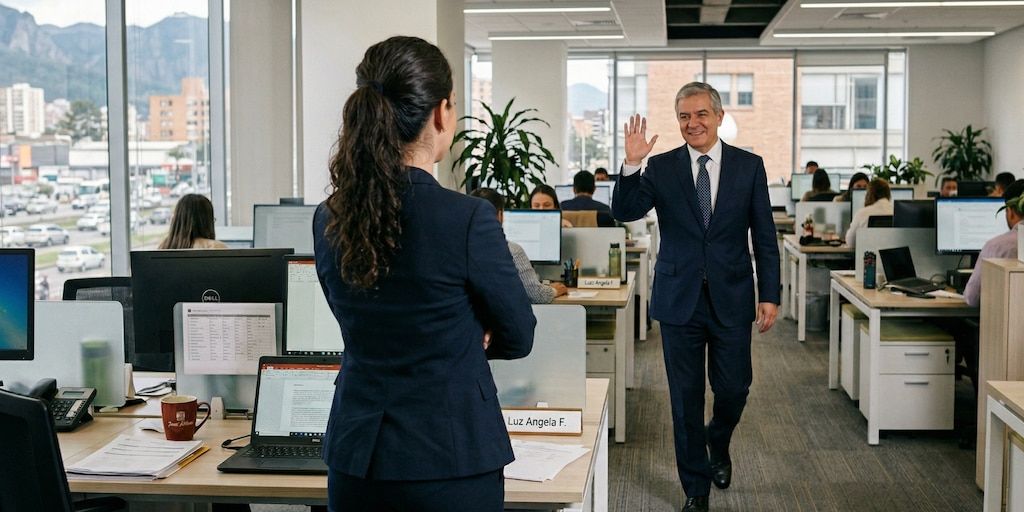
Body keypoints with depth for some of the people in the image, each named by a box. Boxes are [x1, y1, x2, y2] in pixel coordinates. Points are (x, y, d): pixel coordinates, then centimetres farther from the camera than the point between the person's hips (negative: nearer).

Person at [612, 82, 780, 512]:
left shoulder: (749, 166, 2)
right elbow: (625, 213, -10)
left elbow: (764, 236, 3)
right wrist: (631, 165, -24)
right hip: (679, 298, 0)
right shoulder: (661, 168, 1)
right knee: (686, 397, 7)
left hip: (731, 298, 0)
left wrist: (770, 295, -2)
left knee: (733, 389, 7)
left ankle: (718, 445, 41)